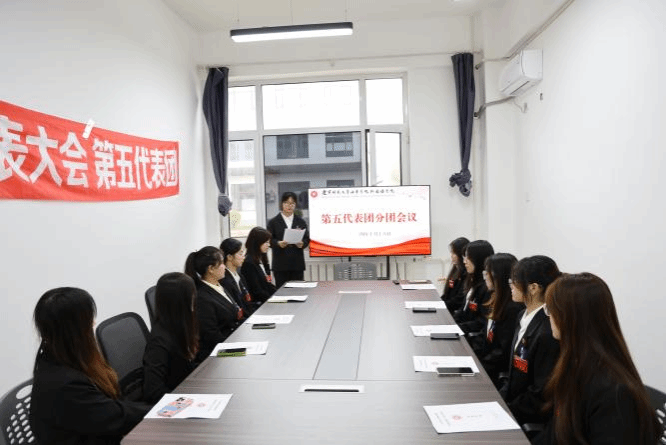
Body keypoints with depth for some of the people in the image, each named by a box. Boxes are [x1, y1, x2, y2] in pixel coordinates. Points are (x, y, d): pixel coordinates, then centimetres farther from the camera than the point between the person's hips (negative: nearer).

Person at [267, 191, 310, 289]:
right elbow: (269, 240, 0)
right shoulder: (273, 222, 6)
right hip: (280, 264, -2)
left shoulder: (301, 222, 13)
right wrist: (278, 243, -20)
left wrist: (302, 244, -13)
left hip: (297, 263, 2)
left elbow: (307, 239, 9)